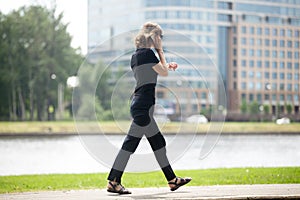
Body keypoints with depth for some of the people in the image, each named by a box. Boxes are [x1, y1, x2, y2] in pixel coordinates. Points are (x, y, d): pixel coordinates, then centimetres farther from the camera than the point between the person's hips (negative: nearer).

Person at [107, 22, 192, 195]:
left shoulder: (136, 55, 16)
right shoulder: (148, 53, -12)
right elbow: (164, 73, -5)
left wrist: (167, 66, 29)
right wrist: (160, 51, 4)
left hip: (139, 103, 10)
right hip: (144, 105, -10)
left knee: (158, 142, 13)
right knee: (131, 142, -8)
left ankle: (172, 180, 20)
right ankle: (113, 182, -5)